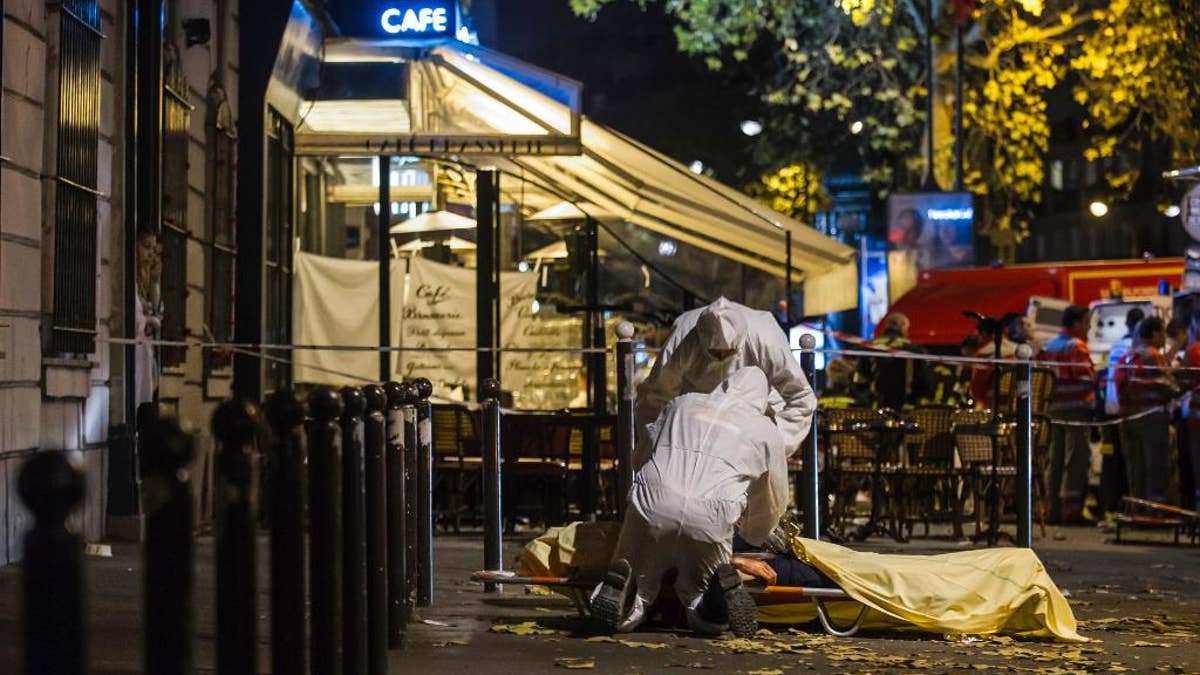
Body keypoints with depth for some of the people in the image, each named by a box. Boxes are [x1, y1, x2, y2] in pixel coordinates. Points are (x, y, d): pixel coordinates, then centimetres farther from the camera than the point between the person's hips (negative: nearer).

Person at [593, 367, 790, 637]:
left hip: (651, 505, 1)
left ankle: (620, 583, -18)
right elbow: (774, 502, 32)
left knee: (623, 618, 15)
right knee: (708, 621, 19)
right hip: (710, 519, -1)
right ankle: (724, 585, -14)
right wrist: (751, 535, 53)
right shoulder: (767, 432, 20)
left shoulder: (682, 404, 27)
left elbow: (640, 457, 35)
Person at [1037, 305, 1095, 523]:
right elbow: (1086, 377, -16)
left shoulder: (1048, 347, 15)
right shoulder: (1077, 346, -8)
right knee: (1076, 458, -6)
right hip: (1076, 407, -7)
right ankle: (1071, 508, -10)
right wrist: (1097, 380, 1)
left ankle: (1053, 508, 12)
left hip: (1053, 407, 7)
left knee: (1055, 460, 10)